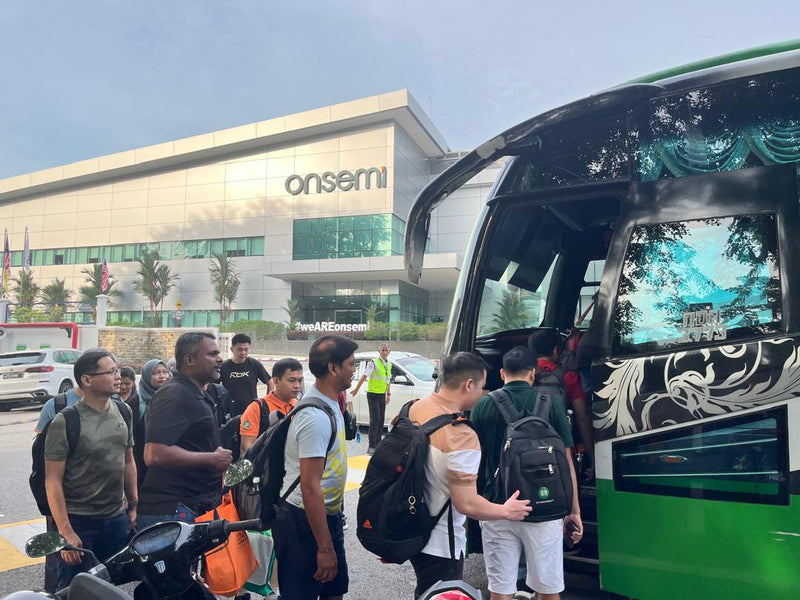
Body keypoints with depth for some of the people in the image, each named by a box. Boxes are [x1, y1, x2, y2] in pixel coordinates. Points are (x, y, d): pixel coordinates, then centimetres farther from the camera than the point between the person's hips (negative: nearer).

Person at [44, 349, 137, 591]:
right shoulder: (65, 422, -14)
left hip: (117, 520, 5)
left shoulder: (122, 411, 4)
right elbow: (53, 481, -13)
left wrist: (133, 505, 13)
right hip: (79, 523, -5)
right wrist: (65, 531, -16)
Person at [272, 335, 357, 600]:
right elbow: (310, 488, -28)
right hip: (304, 520, -9)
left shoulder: (329, 402, 5)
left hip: (328, 514, 9)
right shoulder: (316, 417, -27)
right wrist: (324, 548, -23)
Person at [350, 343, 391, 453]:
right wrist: (356, 389, -22)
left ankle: (378, 444, 20)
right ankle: (371, 446, -8)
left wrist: (388, 394, 20)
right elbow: (364, 376, -16)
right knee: (375, 419, -11)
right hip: (373, 394, -7)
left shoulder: (389, 364, 11)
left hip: (382, 395, 7)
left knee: (381, 420, 10)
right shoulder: (374, 362, -11)